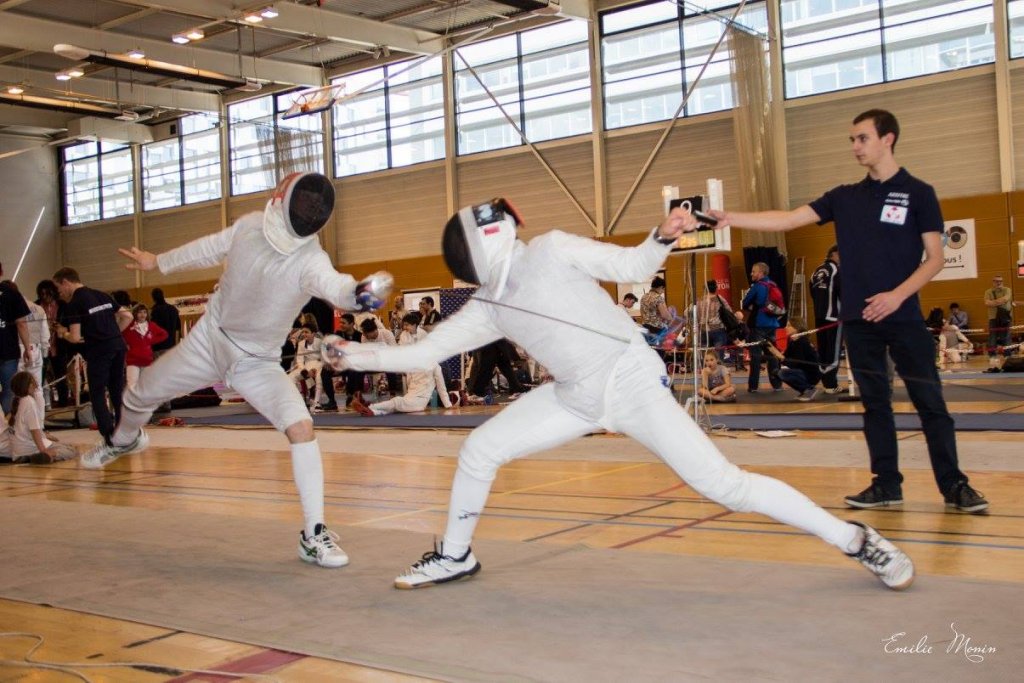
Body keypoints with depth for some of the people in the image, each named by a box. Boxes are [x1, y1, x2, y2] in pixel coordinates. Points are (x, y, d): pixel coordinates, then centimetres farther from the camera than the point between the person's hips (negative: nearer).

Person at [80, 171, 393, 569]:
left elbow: (337, 288, -55)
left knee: (300, 427, -27)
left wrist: (360, 292, -79)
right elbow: (212, 248, 3)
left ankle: (313, 536, -16)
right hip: (208, 341, 4)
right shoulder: (249, 226, -19)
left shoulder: (311, 261, -32)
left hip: (257, 363, -4)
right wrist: (159, 262, 19)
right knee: (140, 397, 21)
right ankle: (124, 440, 59)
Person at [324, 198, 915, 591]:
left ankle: (855, 540, -1)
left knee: (723, 485, -13)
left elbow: (631, 267, -10)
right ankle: (456, 556, 23)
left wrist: (664, 238, -29)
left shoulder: (551, 250, -9)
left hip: (632, 381, -6)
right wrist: (354, 355, 3)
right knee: (479, 451, 2)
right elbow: (422, 354, 8)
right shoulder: (487, 306, 6)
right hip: (577, 396, 6)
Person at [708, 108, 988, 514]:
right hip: (858, 318, 4)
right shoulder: (845, 198, 11)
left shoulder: (918, 193, 1)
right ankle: (887, 485, 15)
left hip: (904, 316, -4)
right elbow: (789, 219, 3)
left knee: (929, 402, -3)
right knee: (875, 403, 8)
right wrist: (732, 218, -8)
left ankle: (954, 485, 6)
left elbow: (935, 258, -1)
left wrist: (898, 294, -16)